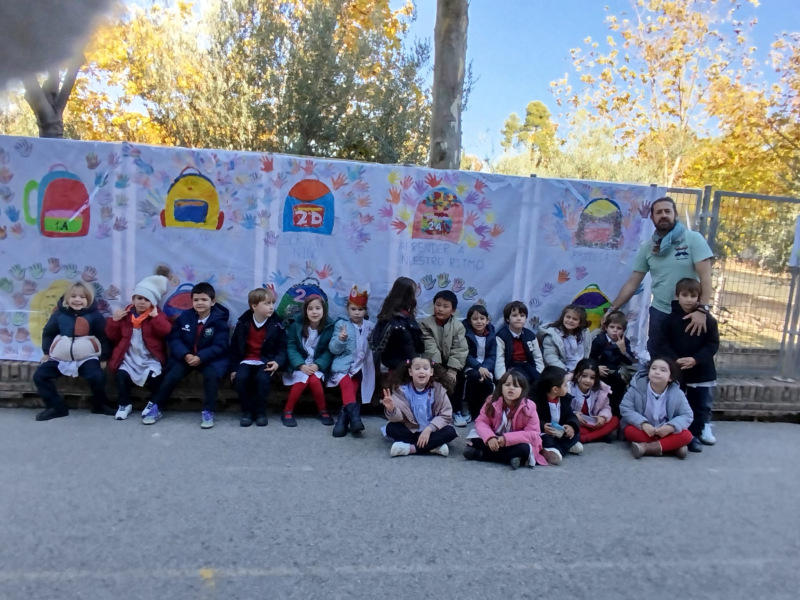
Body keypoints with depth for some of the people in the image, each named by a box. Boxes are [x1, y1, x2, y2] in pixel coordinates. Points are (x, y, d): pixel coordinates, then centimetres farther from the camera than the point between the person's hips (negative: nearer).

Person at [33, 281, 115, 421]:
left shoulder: (94, 315, -5)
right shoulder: (59, 313, 0)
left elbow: (103, 336, 0)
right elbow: (48, 333, 13)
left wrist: (103, 357, -1)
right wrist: (47, 352, 13)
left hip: (86, 357, -3)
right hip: (60, 357, 4)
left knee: (98, 376, -26)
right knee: (39, 375, -8)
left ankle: (100, 405, 2)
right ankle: (57, 407, 6)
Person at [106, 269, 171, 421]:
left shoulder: (157, 315, 3)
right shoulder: (125, 314, 9)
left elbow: (166, 331, -15)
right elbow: (113, 336, 10)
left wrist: (155, 316, -19)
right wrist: (114, 320, -4)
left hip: (150, 359, -2)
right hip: (129, 358, 2)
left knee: (155, 376, -27)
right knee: (121, 374, -25)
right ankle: (124, 405, 2)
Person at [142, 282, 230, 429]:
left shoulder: (219, 321, -9)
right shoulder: (184, 317, 1)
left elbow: (219, 346, -15)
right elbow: (174, 339, -1)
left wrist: (200, 357, -28)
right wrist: (185, 355, -20)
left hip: (210, 358, -2)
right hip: (186, 356, 3)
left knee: (212, 375, -31)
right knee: (172, 376, -19)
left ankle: (208, 412, -15)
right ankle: (156, 407, 3)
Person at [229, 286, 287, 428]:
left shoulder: (276, 324, -2)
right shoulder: (243, 323, 1)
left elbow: (282, 348, 0)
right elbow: (234, 347, 7)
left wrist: (278, 362, -19)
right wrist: (233, 368, 2)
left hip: (266, 361, -1)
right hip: (246, 360, 2)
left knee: (263, 378, -32)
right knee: (240, 378, -28)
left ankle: (261, 412, -9)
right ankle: (247, 411, -7)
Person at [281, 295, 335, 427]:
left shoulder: (330, 326, -7)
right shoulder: (296, 324, -8)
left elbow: (329, 351, -6)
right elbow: (291, 348, -9)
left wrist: (317, 365, -20)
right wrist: (301, 365, -22)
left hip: (318, 364, 1)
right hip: (299, 364, 0)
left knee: (314, 380, -28)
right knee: (303, 380, -29)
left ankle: (322, 410, -4)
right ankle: (288, 411, -9)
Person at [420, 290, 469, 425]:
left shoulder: (458, 326, -2)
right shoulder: (425, 324, -6)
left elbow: (459, 350, -11)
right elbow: (430, 348, -16)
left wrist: (452, 370, -22)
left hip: (451, 365, 2)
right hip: (433, 365, -1)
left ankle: (456, 411, 1)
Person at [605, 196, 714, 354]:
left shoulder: (693, 239, -6)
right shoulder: (647, 247, 3)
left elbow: (705, 276, -13)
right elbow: (633, 283, 6)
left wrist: (702, 309, -24)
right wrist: (612, 309, 0)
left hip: (689, 313, -2)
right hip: (659, 313, 3)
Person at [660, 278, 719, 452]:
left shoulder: (708, 320, -3)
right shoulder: (670, 318, -3)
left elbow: (713, 344, -5)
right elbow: (664, 343, -4)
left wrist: (695, 359, -18)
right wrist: (675, 360, -19)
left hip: (701, 371, 1)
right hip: (676, 371, -1)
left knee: (700, 405, 9)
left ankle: (695, 433, 22)